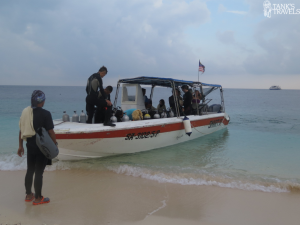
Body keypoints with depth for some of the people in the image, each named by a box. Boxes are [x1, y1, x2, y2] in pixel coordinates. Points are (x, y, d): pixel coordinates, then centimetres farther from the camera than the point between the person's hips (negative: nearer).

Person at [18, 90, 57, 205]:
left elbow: (21, 130, 7)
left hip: (30, 145, 6)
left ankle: (28, 195, 32)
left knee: (30, 170, 18)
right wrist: (55, 144, -2)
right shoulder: (45, 114, -16)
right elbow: (51, 132, -15)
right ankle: (38, 198, 14)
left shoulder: (25, 112, 2)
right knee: (39, 172, 3)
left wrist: (20, 145, 15)